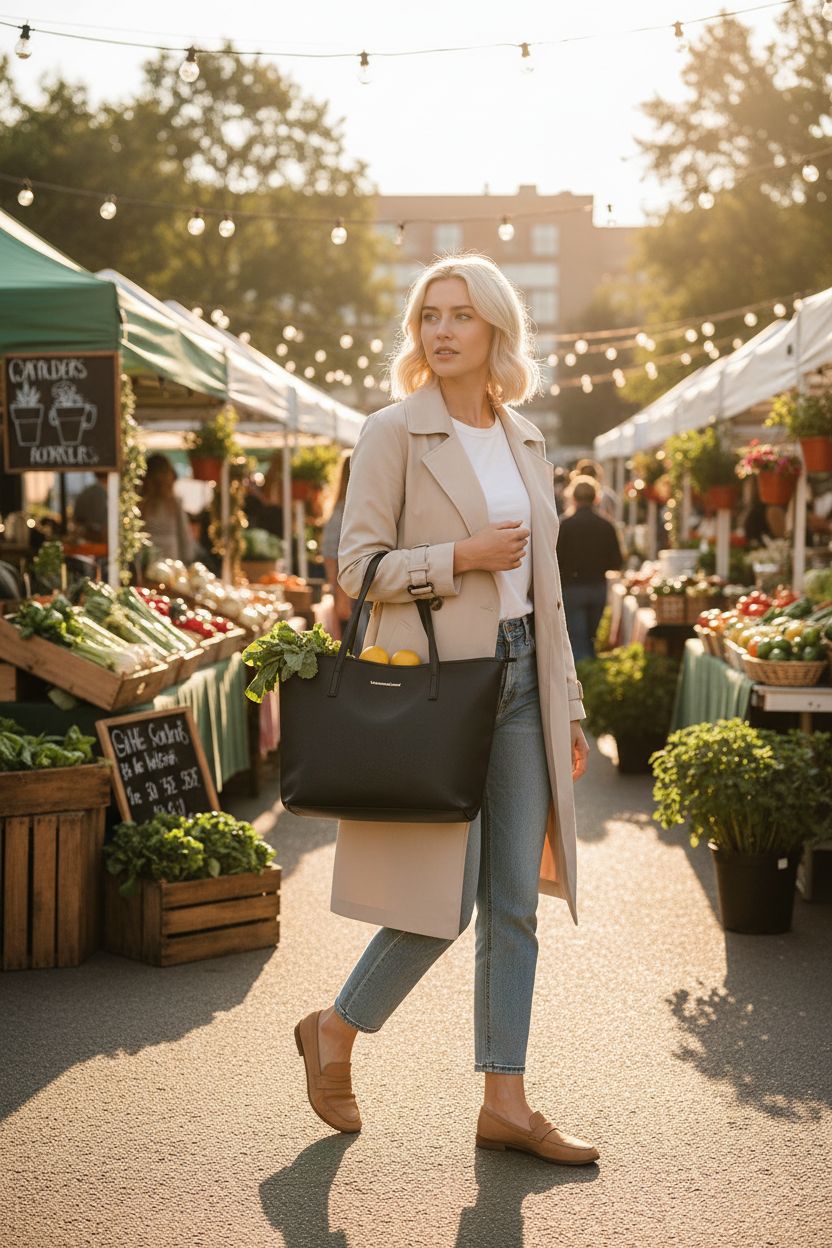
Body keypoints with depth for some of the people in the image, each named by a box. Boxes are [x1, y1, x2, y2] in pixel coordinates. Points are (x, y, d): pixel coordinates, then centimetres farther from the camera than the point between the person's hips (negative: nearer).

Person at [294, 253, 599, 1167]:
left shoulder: (526, 442, 13)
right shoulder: (393, 432, -4)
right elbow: (357, 566, -8)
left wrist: (569, 706, 15)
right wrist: (460, 557, -19)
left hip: (519, 677, 6)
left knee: (516, 902, 4)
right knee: (444, 903, -5)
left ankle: (505, 1103, 11)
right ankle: (334, 1031, 20)